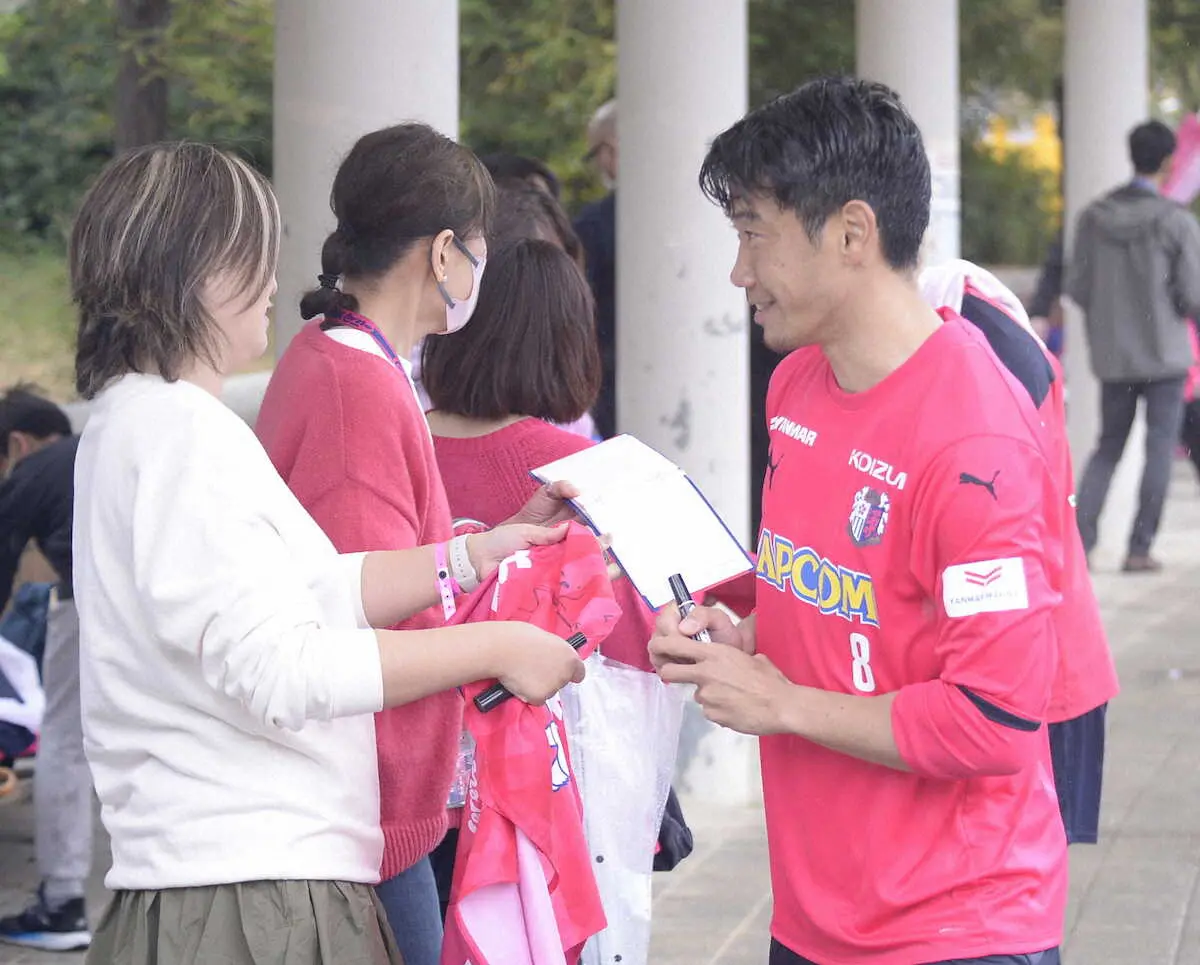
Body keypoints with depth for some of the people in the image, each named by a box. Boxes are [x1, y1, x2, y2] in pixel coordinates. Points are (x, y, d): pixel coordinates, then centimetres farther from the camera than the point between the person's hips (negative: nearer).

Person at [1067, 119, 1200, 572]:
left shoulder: (1093, 217, -1)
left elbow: (1077, 288, 2)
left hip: (1113, 356, 4)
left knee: (1108, 446, 12)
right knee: (1160, 448, 5)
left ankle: (1080, 539, -2)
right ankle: (1140, 548, 3)